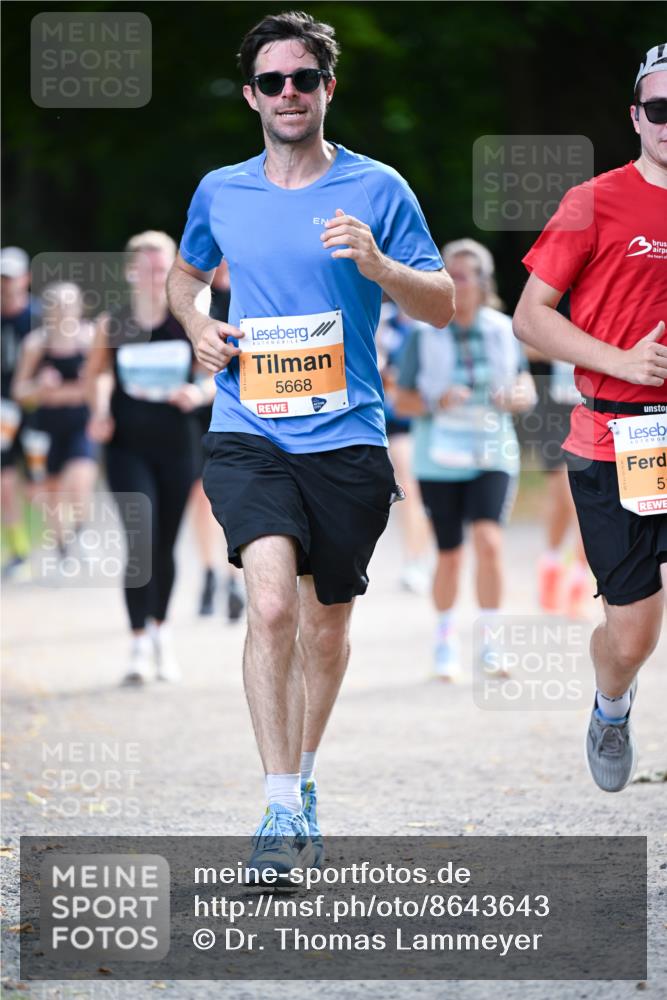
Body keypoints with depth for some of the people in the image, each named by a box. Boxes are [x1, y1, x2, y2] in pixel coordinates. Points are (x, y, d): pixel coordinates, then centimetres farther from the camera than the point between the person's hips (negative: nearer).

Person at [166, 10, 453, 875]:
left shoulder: (377, 190, 1)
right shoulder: (219, 193, 8)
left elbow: (443, 306, 2)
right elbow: (187, 272, 29)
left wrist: (376, 263, -16)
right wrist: (198, 329, 7)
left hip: (346, 440, 0)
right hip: (248, 437, 0)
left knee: (326, 626, 11)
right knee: (272, 601, -21)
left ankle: (304, 779, 36)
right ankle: (282, 808, -21)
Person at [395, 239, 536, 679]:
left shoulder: (504, 331, 0)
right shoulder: (425, 336, -5)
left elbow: (527, 390, 11)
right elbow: (401, 401, -2)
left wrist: (516, 397, -13)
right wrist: (435, 402, -21)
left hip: (492, 456, 0)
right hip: (440, 460, 0)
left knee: (489, 542, -19)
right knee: (450, 556, 5)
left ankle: (490, 642, -8)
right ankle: (445, 640, 27)